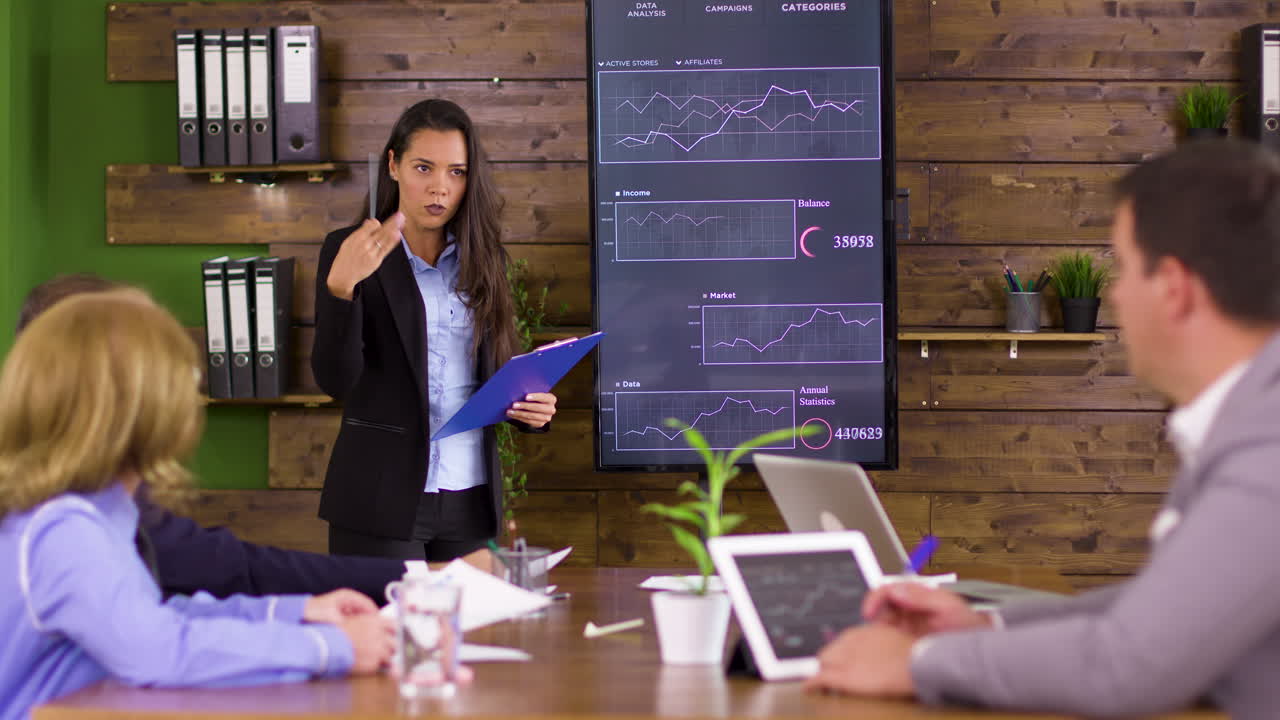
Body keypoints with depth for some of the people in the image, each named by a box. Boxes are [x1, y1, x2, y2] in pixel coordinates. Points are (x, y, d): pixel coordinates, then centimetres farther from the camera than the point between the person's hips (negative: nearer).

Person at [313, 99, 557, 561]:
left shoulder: (481, 260, 8)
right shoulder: (348, 249, -4)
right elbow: (335, 380, -13)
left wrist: (530, 410, -6)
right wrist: (341, 287, -28)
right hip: (384, 501, -4)